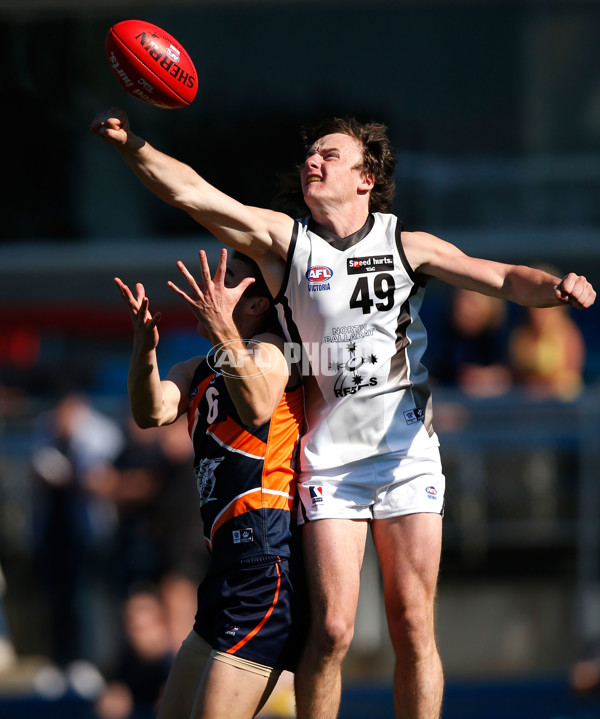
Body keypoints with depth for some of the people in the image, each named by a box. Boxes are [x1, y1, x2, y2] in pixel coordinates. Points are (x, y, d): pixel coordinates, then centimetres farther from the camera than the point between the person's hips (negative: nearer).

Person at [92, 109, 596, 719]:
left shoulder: (406, 245, 5)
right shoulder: (284, 239, 3)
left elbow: (504, 279, 2)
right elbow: (190, 193, -6)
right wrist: (130, 144, -19)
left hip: (409, 455, 1)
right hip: (329, 460, -1)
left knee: (413, 629, -1)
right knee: (331, 629, -9)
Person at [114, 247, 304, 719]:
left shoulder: (268, 350, -2)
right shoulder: (197, 372, 22)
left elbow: (257, 410, -25)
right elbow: (153, 412, 2)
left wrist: (225, 335, -37)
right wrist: (145, 349, -15)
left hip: (266, 558, -10)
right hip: (231, 563, 10)